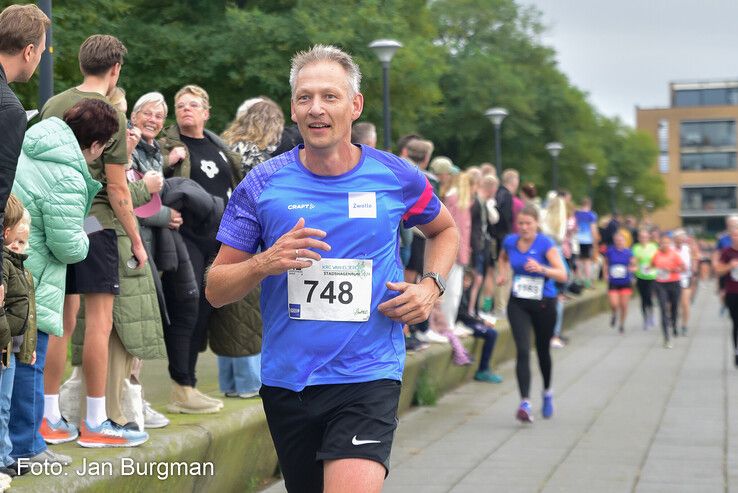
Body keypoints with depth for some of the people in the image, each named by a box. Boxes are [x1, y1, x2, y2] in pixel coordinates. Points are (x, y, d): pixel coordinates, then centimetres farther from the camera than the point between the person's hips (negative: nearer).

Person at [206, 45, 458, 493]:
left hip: (368, 376, -2)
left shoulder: (397, 178, 0)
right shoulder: (263, 185, 0)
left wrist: (431, 285, 2)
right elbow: (215, 290, 1)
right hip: (286, 382, 2)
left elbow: (445, 229, 22)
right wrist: (265, 263, -19)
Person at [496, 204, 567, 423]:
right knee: (523, 351, -14)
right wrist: (502, 273, 5)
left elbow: (562, 274, -20)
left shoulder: (546, 244, -13)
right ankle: (525, 403, -20)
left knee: (542, 350, 14)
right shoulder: (510, 241, -1)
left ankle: (547, 392, 41)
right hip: (518, 304, 2)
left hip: (544, 304, -2)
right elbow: (503, 258, 24)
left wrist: (542, 269, -36)